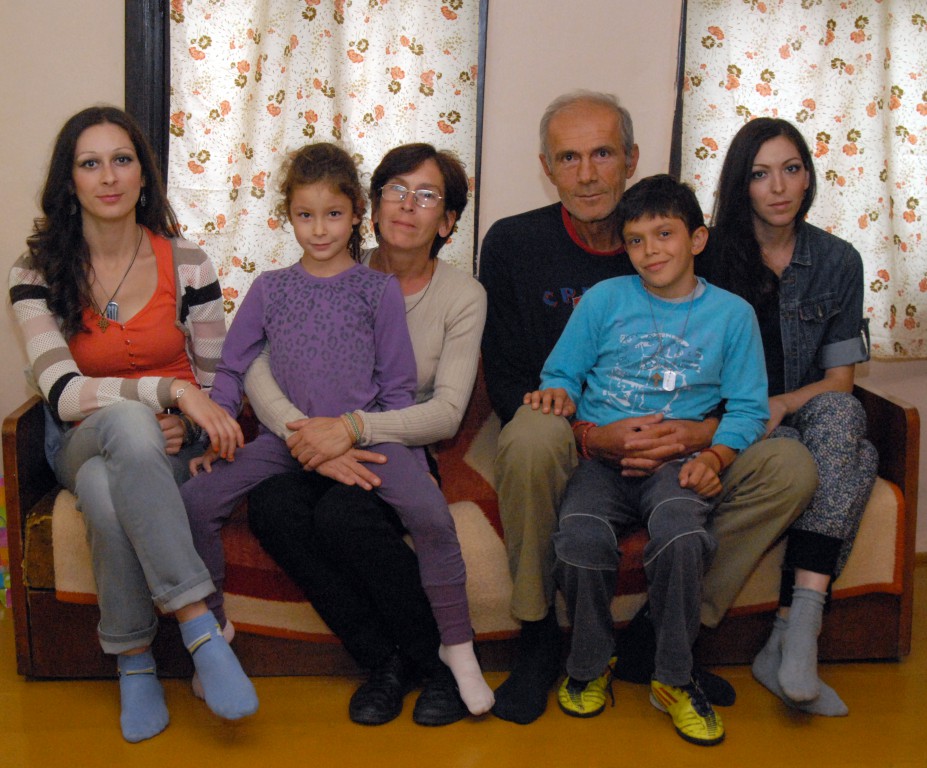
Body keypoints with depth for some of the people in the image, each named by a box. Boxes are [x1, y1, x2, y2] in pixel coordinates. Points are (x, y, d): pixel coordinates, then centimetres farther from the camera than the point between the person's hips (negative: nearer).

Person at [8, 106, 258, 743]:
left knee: (107, 488, -37)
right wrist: (169, 390, -27)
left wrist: (184, 425, -15)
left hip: (166, 447, 1)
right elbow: (63, 393, -15)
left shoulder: (186, 263, -1)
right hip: (82, 445, 0)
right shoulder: (39, 273, -4)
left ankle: (134, 659, -23)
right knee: (128, 423, -39)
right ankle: (200, 627, -39)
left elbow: (215, 381, 7)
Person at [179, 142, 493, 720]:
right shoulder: (270, 289, 11)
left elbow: (399, 387, 4)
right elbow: (233, 370, 14)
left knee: (431, 514, -29)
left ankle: (458, 647, -9)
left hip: (366, 434, -2)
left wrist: (356, 433, -11)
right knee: (195, 500, -17)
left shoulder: (379, 289, 5)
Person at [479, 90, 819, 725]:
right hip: (570, 450, -2)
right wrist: (594, 435, -24)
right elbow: (507, 384, -6)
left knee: (791, 466, -19)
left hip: (671, 450, 3)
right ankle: (538, 636, -16)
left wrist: (703, 432, -20)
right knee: (532, 436, -37)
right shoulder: (513, 244, -2)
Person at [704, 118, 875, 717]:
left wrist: (781, 404, -15)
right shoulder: (712, 254, 1)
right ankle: (797, 640, -30)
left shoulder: (838, 262, 7)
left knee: (838, 415, -35)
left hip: (807, 416, 2)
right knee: (856, 462, -30)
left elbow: (840, 381, 4)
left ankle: (794, 632, -41)